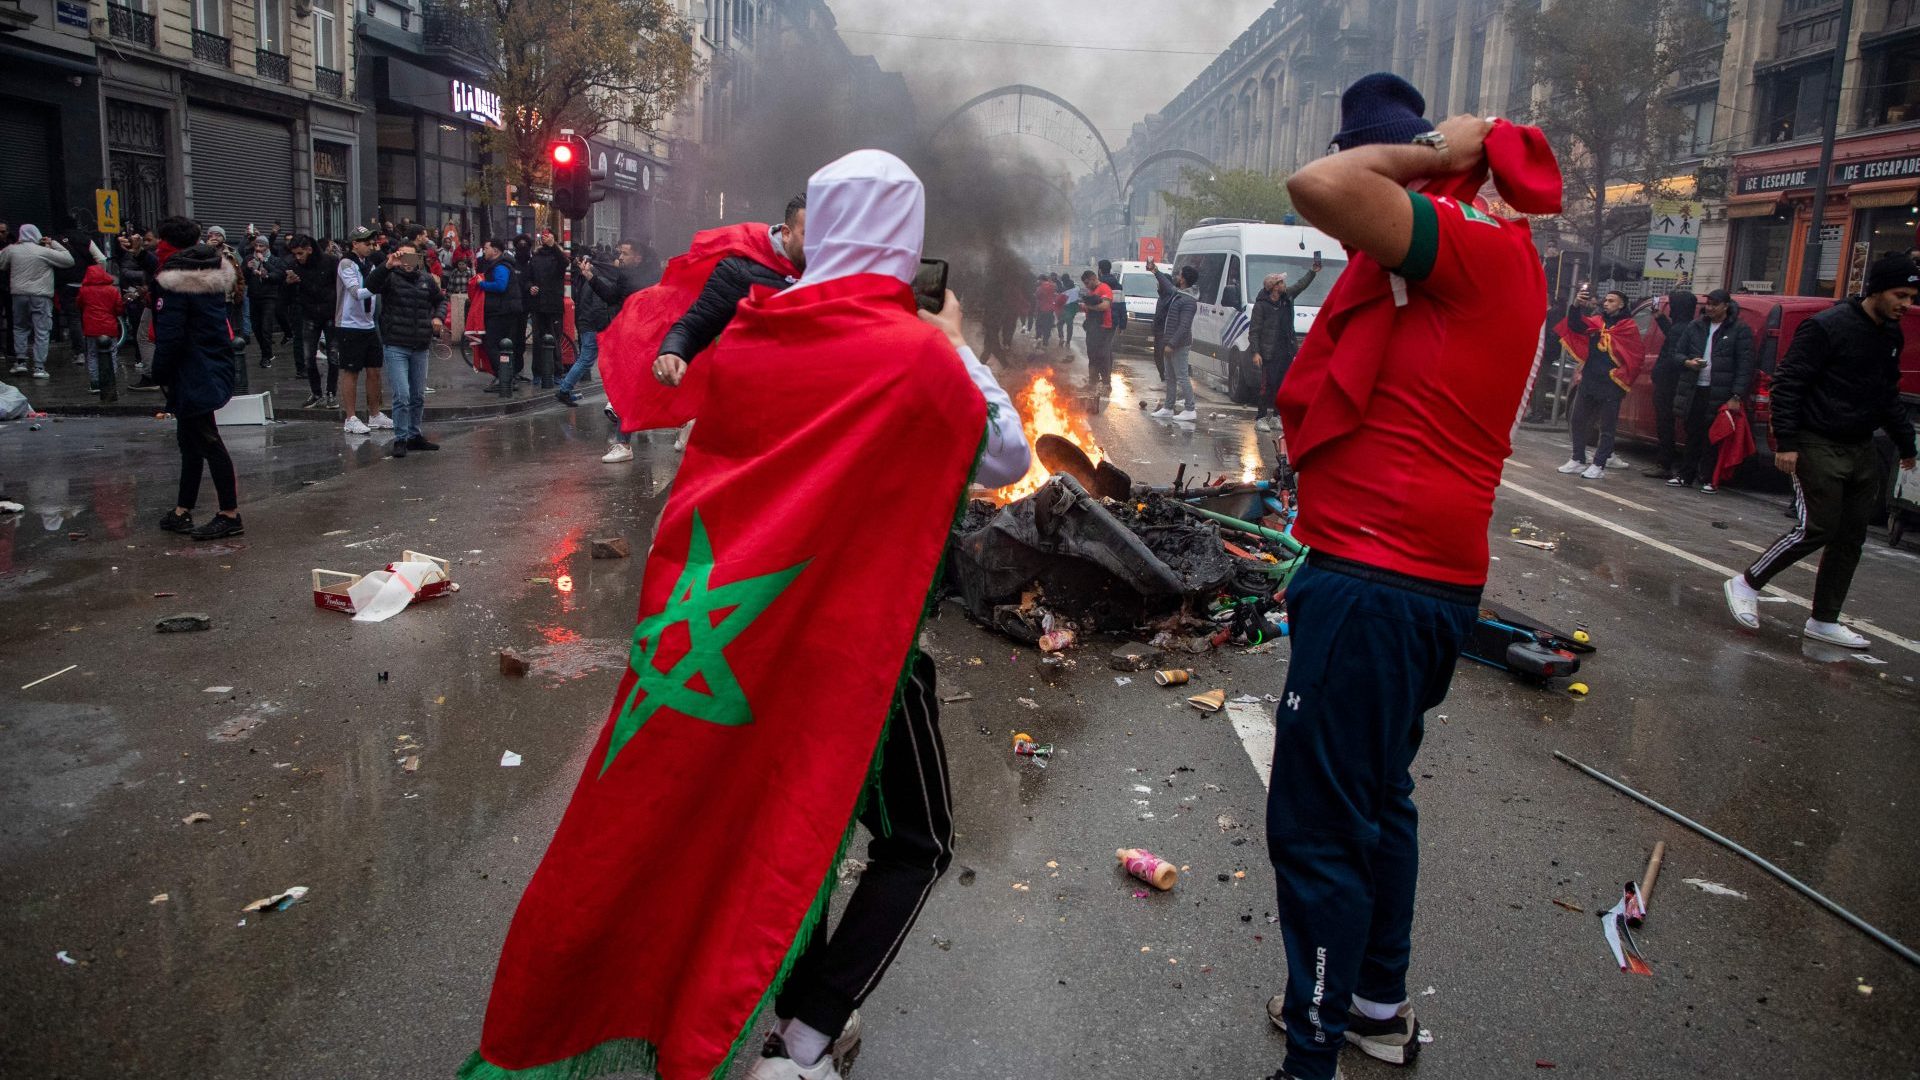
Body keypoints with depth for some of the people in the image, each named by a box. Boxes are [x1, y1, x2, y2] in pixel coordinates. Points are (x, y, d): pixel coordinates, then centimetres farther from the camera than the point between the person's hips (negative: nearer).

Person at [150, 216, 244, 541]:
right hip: (216, 366, 9)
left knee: (206, 440, -5)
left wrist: (160, 374, -7)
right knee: (191, 439, 16)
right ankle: (182, 511, 24)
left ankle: (230, 515, -2)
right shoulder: (213, 273, 10)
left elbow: (169, 336, -17)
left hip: (193, 375, -9)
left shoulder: (173, 282, -16)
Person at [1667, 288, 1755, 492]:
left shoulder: (1740, 330, -2)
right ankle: (1685, 475, 16)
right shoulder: (1696, 327, 12)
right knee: (1692, 435, 9)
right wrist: (1688, 362, -6)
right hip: (1694, 391, 4)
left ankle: (1709, 480, 7)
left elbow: (1745, 366, -6)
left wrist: (1737, 396, -13)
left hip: (1720, 395, -4)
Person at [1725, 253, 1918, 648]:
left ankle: (1824, 620, 15)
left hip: (1861, 450, 8)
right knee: (1816, 528, -13)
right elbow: (1787, 383, -14)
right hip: (1819, 447, -8)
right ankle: (1747, 584, 5)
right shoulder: (1827, 327, -13)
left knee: (1851, 537, 7)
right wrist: (1786, 442, -19)